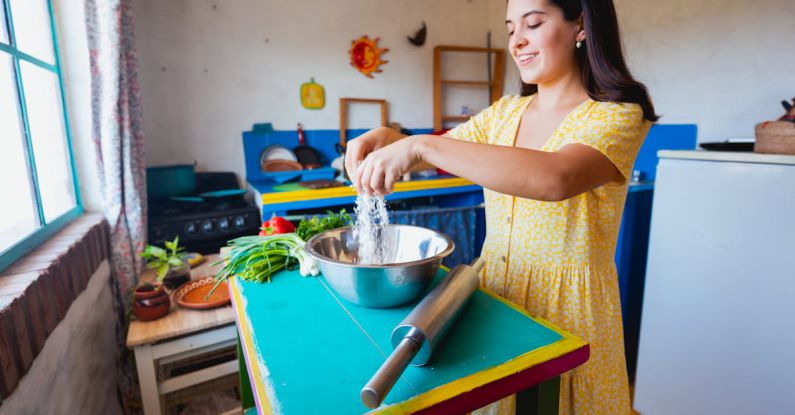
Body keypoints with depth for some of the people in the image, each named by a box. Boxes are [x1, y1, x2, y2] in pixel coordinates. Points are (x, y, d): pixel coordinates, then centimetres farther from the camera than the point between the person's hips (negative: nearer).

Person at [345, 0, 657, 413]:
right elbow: (436, 152, 8)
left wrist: (420, 146, -37)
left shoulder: (619, 115, -15)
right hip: (496, 301, 5)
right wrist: (386, 138, -13)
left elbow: (557, 178, -36)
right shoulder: (505, 111, 2)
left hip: (567, 312, -4)